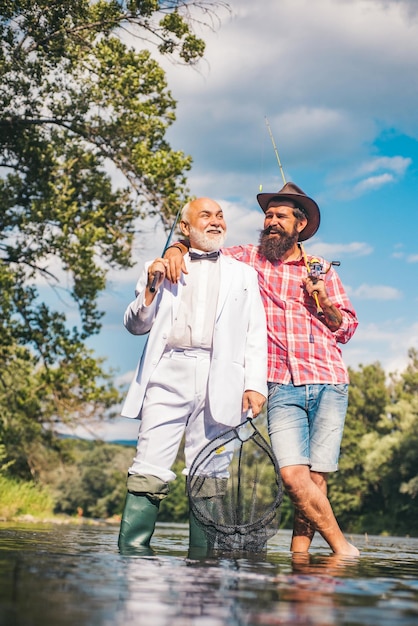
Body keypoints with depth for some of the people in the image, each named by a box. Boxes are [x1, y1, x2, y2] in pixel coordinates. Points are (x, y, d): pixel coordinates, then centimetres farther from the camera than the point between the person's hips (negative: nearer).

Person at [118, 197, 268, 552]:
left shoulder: (242, 274, 21)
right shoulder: (164, 267, 21)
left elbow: (255, 333, 13)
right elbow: (136, 325, 17)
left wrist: (255, 384, -1)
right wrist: (151, 287, -1)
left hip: (219, 379, 0)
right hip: (168, 374, 0)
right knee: (150, 471, -10)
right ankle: (132, 552, -9)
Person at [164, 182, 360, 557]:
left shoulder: (321, 270, 16)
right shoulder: (249, 258, 13)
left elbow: (348, 327, 18)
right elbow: (201, 246, 18)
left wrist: (324, 304, -1)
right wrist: (177, 249, -3)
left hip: (329, 384, 1)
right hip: (282, 386, -1)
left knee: (316, 476, -4)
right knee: (293, 474, -15)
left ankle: (299, 554, 5)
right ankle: (343, 549, -3)